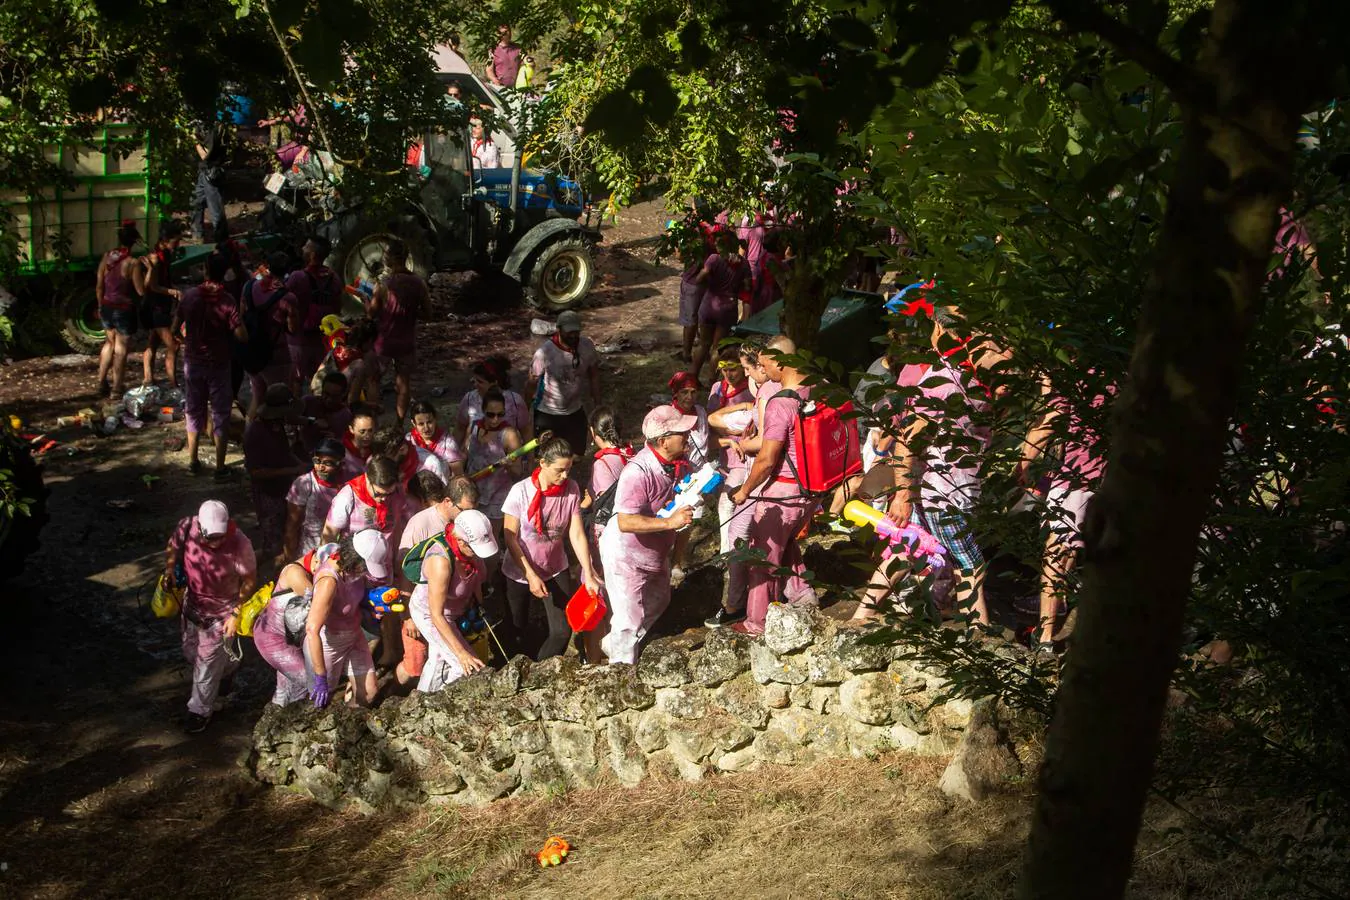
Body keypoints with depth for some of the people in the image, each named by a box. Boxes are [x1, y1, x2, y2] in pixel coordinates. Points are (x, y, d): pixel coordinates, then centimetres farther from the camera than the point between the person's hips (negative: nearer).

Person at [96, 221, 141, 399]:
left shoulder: (106, 257, -2)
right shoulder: (132, 263, -19)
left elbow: (99, 286, 5)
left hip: (107, 307, 6)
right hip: (125, 310, -6)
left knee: (110, 343, 25)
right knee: (120, 350, 7)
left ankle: (101, 383, 28)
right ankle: (116, 390, 14)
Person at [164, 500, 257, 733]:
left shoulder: (239, 544, -33)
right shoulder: (187, 528, -25)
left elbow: (249, 580, -18)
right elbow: (173, 547, -1)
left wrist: (236, 614, -17)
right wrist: (169, 570, -18)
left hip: (222, 610, -5)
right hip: (193, 602, 5)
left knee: (208, 661, 4)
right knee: (191, 652, 23)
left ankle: (200, 711, 26)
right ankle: (226, 667, 53)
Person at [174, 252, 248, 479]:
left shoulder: (190, 296, -8)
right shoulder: (227, 301, -17)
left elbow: (175, 328, -1)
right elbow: (241, 335, -21)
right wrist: (239, 318, -3)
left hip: (193, 362, 3)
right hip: (218, 365, -3)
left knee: (194, 411, 17)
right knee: (220, 415, 6)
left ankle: (193, 461, 25)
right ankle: (220, 468, 8)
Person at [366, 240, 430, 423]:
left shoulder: (383, 284, -19)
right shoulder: (418, 282, -10)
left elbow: (371, 313, -11)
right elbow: (427, 312, -2)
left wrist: (366, 299, 7)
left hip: (383, 341, -2)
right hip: (407, 343, 3)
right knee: (404, 382, 14)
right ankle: (400, 422, 18)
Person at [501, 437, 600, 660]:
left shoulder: (571, 489, -12)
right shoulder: (521, 491, -20)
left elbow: (577, 534, -10)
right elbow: (510, 537, -16)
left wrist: (588, 575, -17)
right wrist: (531, 575, -22)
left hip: (555, 570, 2)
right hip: (520, 572, -2)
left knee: (563, 630, -3)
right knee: (519, 633, 12)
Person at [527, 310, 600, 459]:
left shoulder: (587, 346, -11)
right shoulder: (545, 351, -23)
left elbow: (594, 375, 4)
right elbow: (532, 383, -13)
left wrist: (598, 405, 6)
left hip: (575, 412, 4)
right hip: (547, 414, -4)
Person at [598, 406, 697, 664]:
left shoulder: (675, 463, -9)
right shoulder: (638, 472, -35)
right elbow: (625, 522, -41)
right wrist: (669, 522, -44)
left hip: (656, 553, 9)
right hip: (626, 556, -9)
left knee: (657, 603, 28)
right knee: (630, 620, 2)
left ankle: (611, 645, 50)